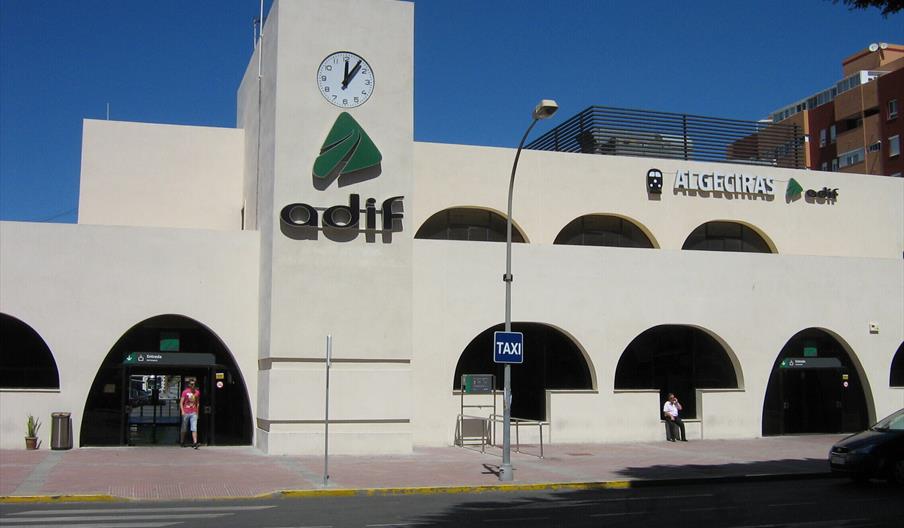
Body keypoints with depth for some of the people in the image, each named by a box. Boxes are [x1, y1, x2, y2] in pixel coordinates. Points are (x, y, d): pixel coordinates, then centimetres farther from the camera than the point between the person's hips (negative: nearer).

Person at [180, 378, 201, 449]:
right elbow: (181, 402, -1)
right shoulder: (185, 392, -2)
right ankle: (183, 442, 23)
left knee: (194, 428, -10)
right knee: (184, 429, 8)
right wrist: (182, 411, -11)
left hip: (194, 413, 1)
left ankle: (195, 443, -18)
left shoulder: (197, 392, 8)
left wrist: (197, 412, 13)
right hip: (186, 413, -1)